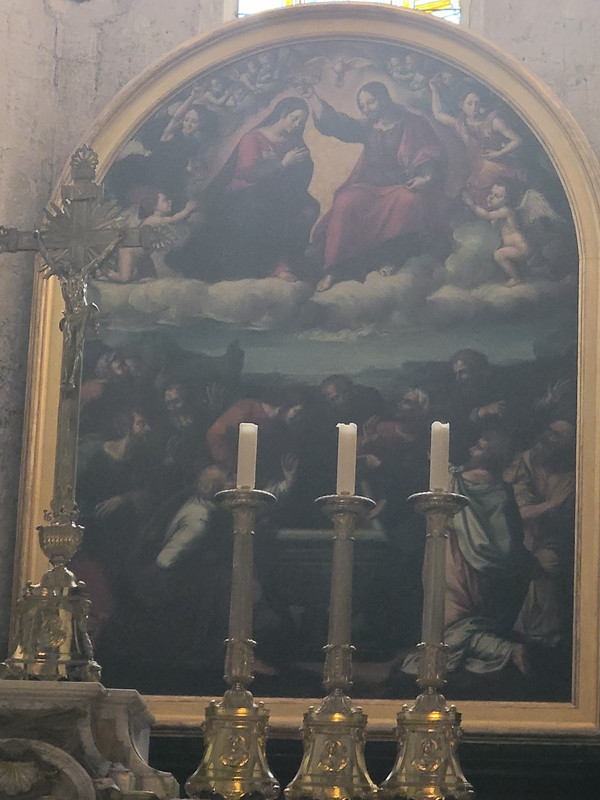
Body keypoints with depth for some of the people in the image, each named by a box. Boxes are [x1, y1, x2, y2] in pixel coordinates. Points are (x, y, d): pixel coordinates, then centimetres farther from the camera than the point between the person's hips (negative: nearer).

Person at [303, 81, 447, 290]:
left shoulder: (414, 125, 4)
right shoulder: (367, 128, 20)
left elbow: (432, 157, -5)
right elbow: (334, 122, 13)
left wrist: (425, 177, -26)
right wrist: (312, 97, 2)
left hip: (403, 186, -3)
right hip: (370, 187, 4)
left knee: (409, 201, -39)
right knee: (345, 204, -28)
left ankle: (391, 258, -25)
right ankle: (334, 269, -29)